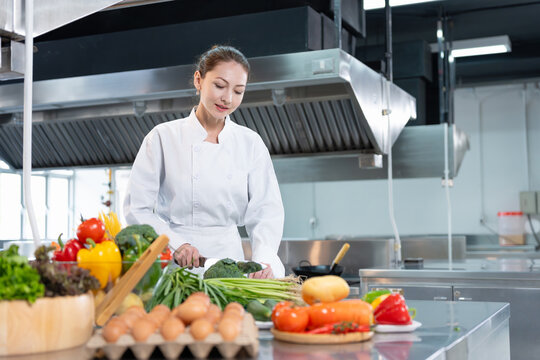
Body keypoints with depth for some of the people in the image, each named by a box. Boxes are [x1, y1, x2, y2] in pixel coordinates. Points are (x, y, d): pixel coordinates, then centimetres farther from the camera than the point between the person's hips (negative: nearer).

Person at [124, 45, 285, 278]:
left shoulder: (251, 143, 7)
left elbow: (265, 210, 2)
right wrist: (175, 244, -15)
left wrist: (263, 260, -15)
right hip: (173, 266, -2)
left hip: (228, 260, 2)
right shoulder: (163, 137, 0)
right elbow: (137, 208, 0)